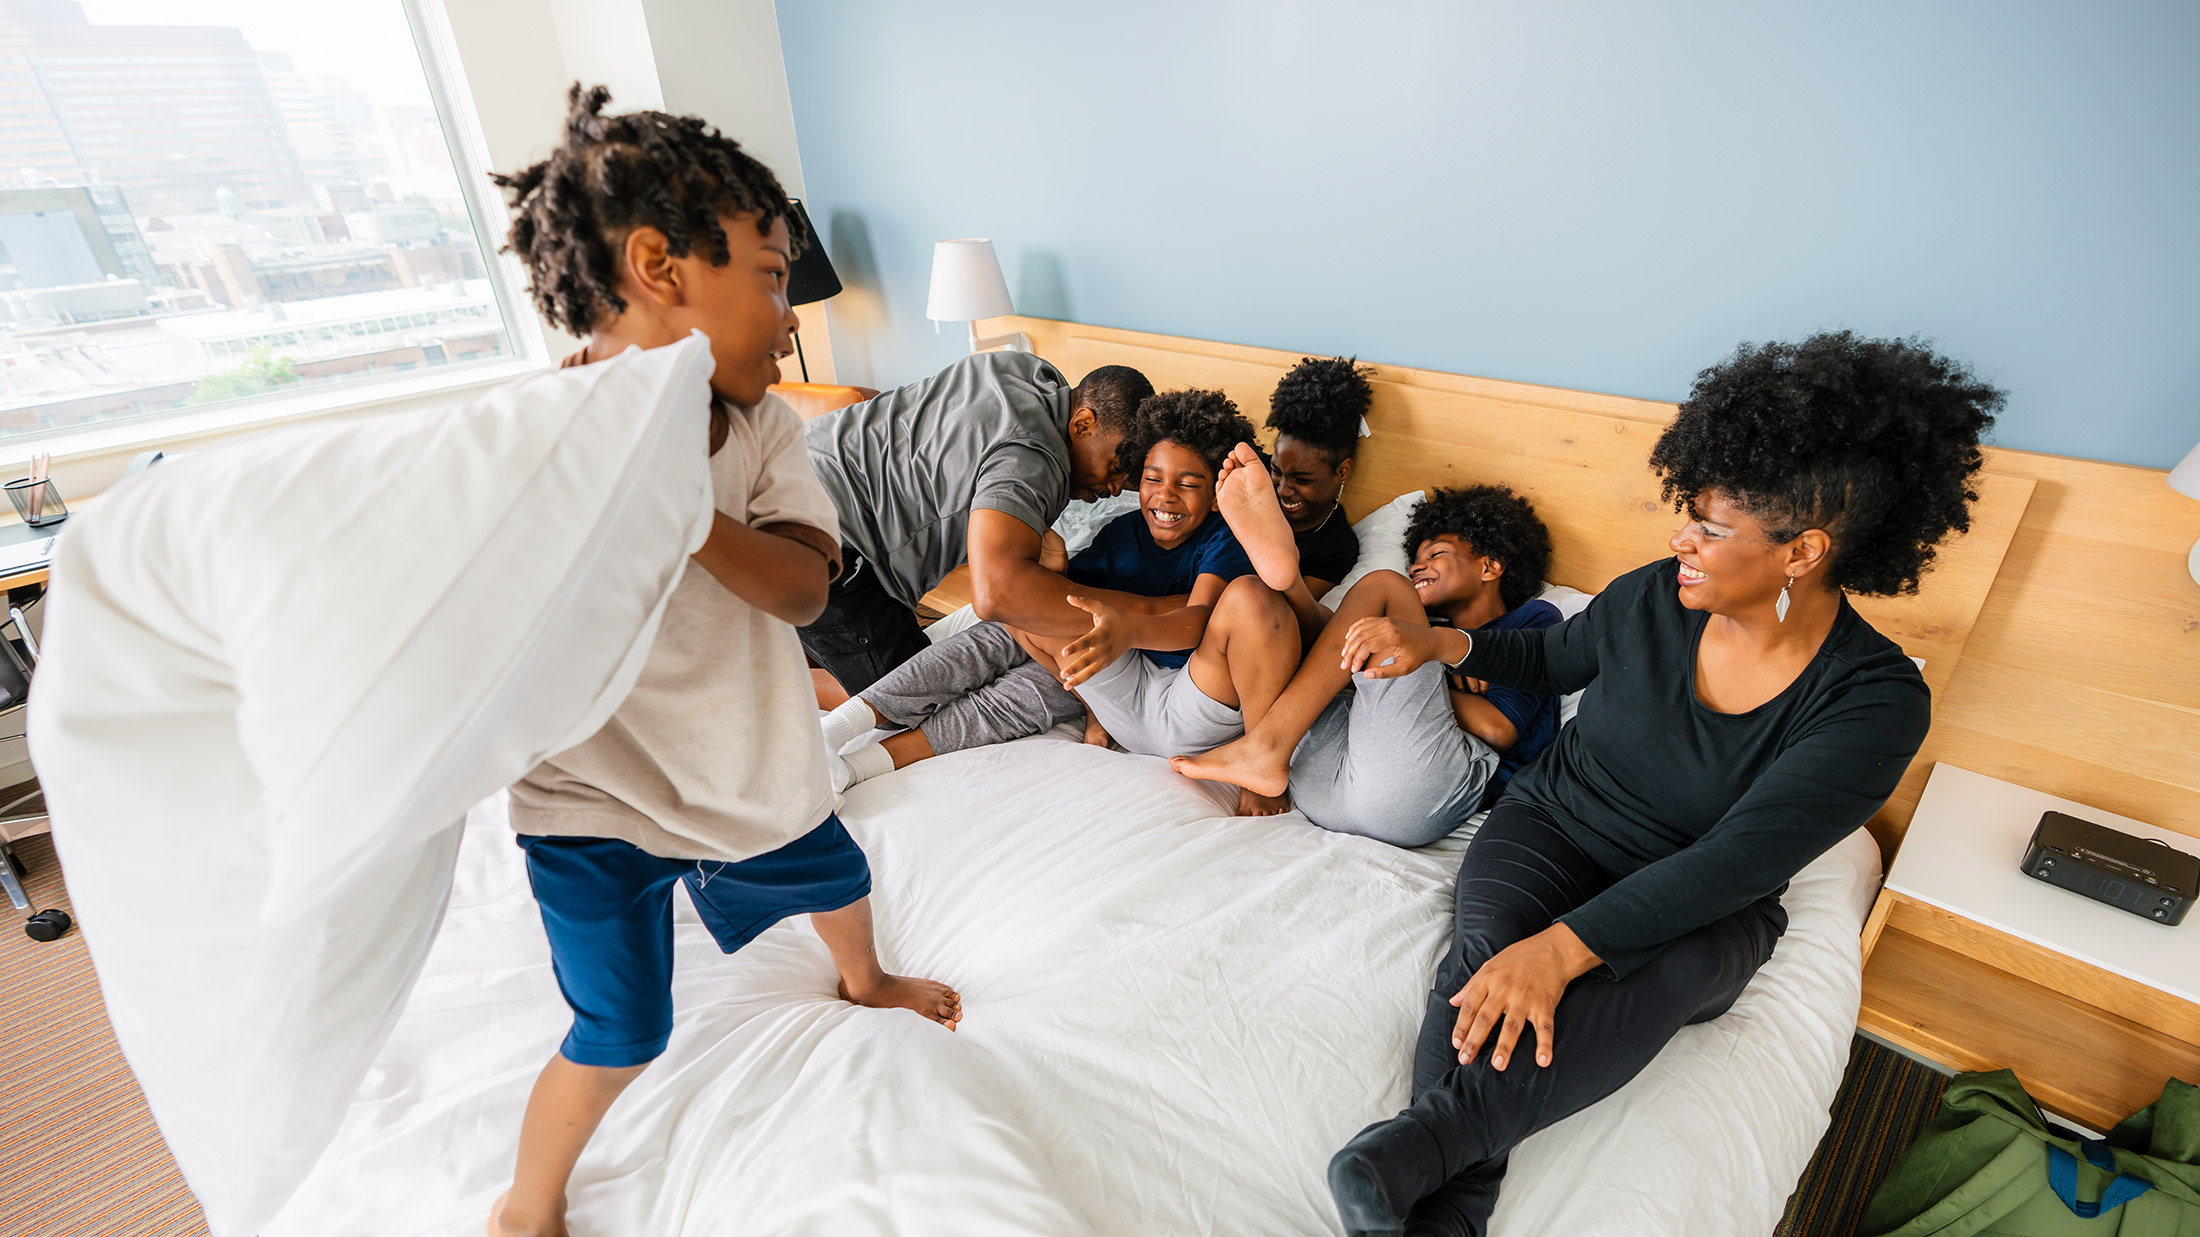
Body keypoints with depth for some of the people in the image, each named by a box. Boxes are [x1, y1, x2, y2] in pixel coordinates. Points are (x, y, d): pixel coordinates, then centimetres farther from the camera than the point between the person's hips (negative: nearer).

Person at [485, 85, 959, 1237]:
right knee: (623, 1031, 5)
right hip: (597, 799, -4)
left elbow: (802, 588, -23)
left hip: (752, 761, 5)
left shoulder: (763, 425, -12)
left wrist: (685, 512, -38)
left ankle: (865, 981, 63)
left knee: (834, 880, 26)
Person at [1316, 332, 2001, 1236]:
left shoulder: (1877, 703, -17)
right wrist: (1437, 643, -4)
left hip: (1701, 905, -2)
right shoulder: (1652, 598, -7)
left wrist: (1562, 947, -39)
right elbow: (1551, 659, 14)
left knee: (1672, 970, -38)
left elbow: (1730, 862, -28)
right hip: (1553, 825, 3)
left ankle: (1426, 1137, -43)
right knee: (1483, 954, -31)